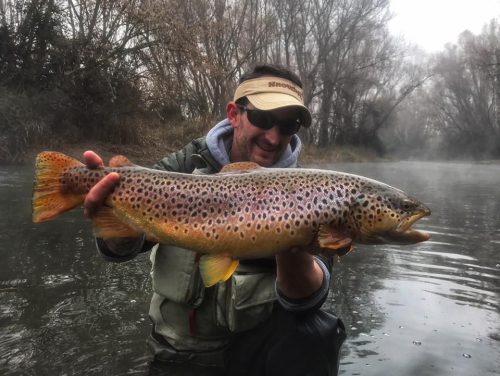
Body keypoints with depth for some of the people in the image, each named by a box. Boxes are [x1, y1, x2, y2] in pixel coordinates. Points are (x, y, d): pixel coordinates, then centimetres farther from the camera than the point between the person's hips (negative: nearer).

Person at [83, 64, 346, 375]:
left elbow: (305, 299, -19)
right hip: (179, 348, 4)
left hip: (254, 344, -3)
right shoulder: (187, 165, -5)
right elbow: (126, 244, -12)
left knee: (313, 333, -28)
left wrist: (294, 253, -40)